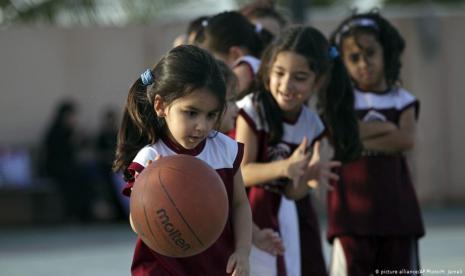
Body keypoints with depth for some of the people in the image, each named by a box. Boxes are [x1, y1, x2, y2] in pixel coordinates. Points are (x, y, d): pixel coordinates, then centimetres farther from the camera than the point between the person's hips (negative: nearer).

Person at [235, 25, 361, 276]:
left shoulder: (312, 124, -4)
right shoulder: (253, 109, -17)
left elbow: (293, 192, -4)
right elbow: (242, 172, -20)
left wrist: (308, 175, -27)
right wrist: (284, 167, -37)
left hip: (290, 217, 5)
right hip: (251, 213, -5)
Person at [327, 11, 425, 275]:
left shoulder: (402, 99, 8)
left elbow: (406, 139, -11)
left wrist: (362, 139, -12)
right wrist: (387, 128, -9)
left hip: (395, 202, 2)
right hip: (353, 206, -2)